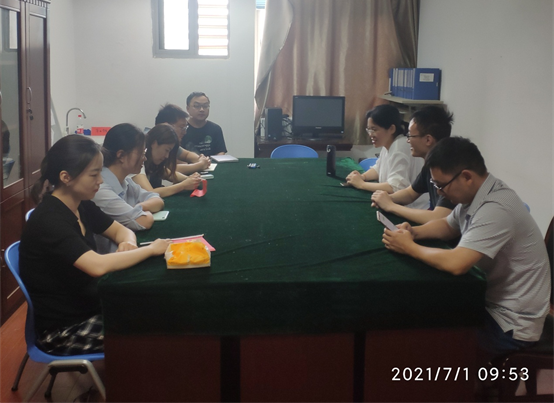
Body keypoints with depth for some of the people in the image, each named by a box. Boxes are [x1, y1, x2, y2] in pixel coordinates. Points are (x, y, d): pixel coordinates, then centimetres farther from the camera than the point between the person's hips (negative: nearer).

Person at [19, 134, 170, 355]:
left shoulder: (81, 206, 2)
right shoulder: (48, 220, -24)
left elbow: (121, 230, 14)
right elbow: (98, 266, -36)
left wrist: (129, 244, -11)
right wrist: (151, 249, -22)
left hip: (88, 307, 8)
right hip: (62, 329, -8)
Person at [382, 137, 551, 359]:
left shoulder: (496, 209, -29)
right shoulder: (475, 194, -1)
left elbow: (456, 263, -38)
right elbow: (447, 225, 17)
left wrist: (409, 247, -22)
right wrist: (414, 232, -4)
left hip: (511, 323, -8)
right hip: (493, 302, 8)